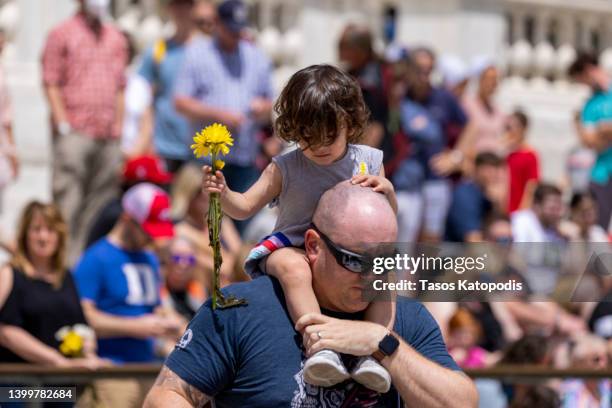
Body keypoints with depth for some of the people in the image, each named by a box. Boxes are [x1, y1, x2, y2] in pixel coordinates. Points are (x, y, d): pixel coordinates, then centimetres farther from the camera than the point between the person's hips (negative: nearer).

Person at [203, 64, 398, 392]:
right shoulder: (286, 168, -1)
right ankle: (321, 348, -50)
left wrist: (386, 190, -12)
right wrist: (224, 194, -21)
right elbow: (246, 206, 2)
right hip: (293, 247, -2)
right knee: (293, 267, -39)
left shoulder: (366, 161, 4)